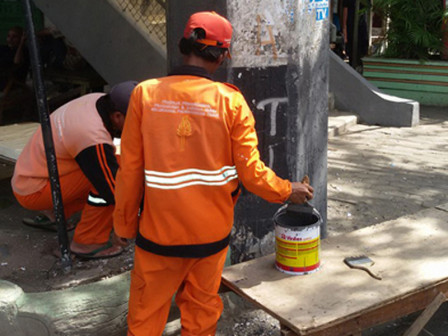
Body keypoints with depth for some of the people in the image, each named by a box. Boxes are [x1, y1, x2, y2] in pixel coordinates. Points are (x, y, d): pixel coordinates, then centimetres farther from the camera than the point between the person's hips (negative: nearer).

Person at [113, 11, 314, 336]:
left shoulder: (145, 94, -9)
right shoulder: (231, 101, -10)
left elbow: (130, 170, -6)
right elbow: (251, 172, -9)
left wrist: (126, 223, 7)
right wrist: (287, 190, 10)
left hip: (158, 233, 0)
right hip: (211, 234, 1)